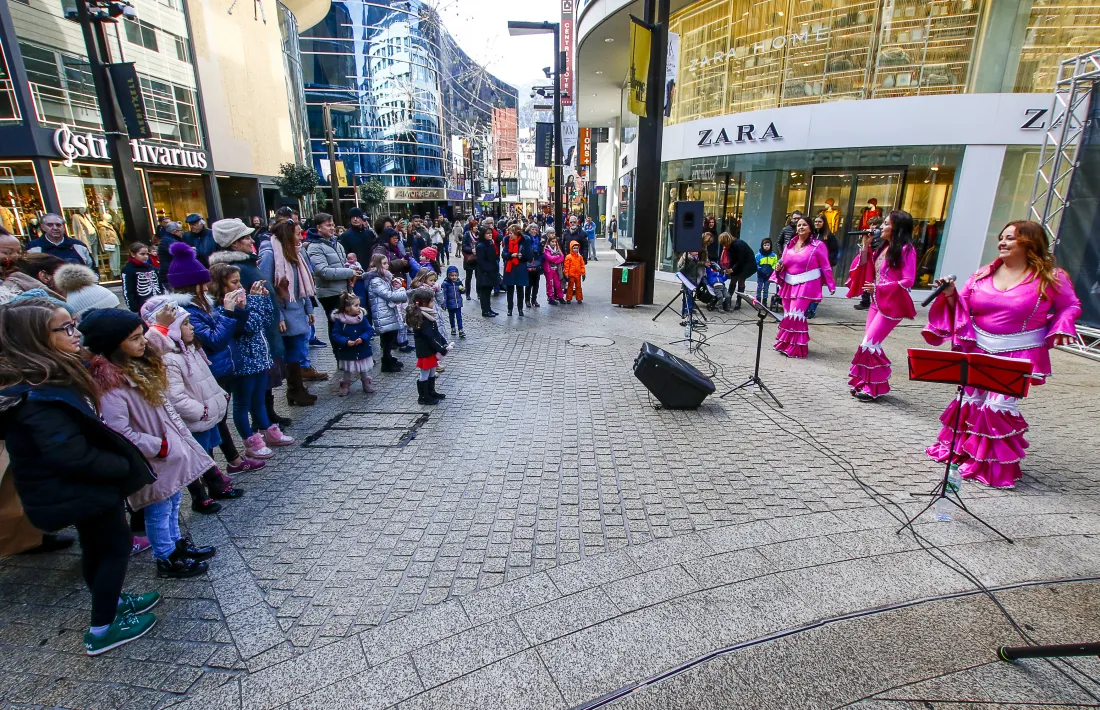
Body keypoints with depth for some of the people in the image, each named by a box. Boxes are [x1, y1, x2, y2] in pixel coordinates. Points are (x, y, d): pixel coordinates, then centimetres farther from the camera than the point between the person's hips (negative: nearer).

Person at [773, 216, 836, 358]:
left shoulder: (818, 245, -2)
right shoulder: (790, 245, 12)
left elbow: (825, 267, -1)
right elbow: (784, 264, 19)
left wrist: (831, 285, 0)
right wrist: (778, 268, -4)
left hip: (806, 286, -5)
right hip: (789, 284, 6)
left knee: (795, 314, -14)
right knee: (788, 315, 7)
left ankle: (795, 348, -4)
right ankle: (786, 344, 19)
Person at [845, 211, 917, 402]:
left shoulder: (906, 250, -12)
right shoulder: (884, 248, 13)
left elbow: (908, 281, -18)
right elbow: (865, 268, 11)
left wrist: (879, 287, -22)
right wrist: (866, 246, 4)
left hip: (891, 305, -8)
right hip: (877, 302, 8)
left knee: (870, 343, -11)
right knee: (870, 343, 9)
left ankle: (873, 388, 2)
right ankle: (867, 383, 19)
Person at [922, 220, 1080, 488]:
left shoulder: (1050, 278, -3)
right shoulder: (984, 274, 5)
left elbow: (1070, 306, 8)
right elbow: (963, 306, 8)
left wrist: (1061, 327, -10)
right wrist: (951, 294, -11)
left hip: (1018, 356, -3)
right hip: (979, 350, 4)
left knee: (999, 404, -10)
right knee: (971, 399, 10)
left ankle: (997, 467, 7)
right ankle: (958, 449, 28)